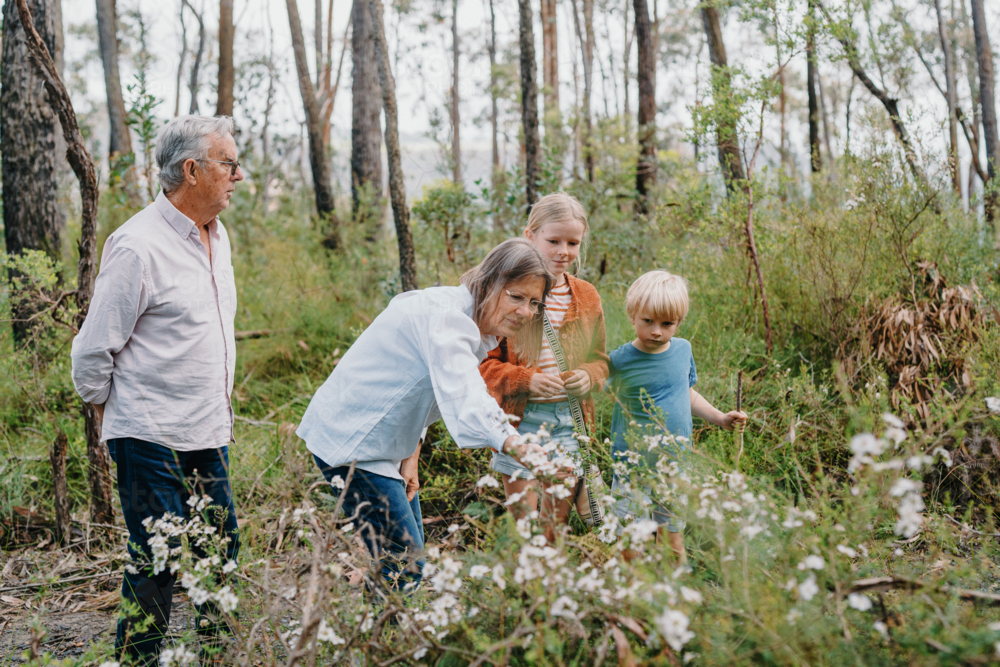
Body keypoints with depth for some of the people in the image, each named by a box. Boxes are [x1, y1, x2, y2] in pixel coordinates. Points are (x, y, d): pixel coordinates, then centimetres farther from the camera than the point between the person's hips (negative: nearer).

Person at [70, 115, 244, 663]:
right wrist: (110, 413, 1)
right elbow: (93, 351, -11)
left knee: (222, 549, 14)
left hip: (210, 432, 8)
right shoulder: (137, 246, -17)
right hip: (151, 438, -8)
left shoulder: (216, 236, 10)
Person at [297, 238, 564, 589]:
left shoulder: (470, 323, 6)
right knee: (404, 568, -12)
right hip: (350, 442, -10)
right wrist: (514, 444, -57)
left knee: (409, 555, 13)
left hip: (384, 443, 10)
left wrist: (410, 457, 2)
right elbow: (463, 396, -43)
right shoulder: (443, 317, -26)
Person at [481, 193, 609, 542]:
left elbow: (599, 359, 18)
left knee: (557, 528, 9)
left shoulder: (586, 297, 10)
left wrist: (589, 375, -5)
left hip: (570, 422, 4)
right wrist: (527, 380, -20)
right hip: (520, 421, -4)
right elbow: (484, 363, -4)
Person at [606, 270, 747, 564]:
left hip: (677, 463, 5)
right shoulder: (620, 361, -15)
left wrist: (719, 417, 14)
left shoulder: (683, 349, 1)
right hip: (633, 465, -4)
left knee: (673, 540, 18)